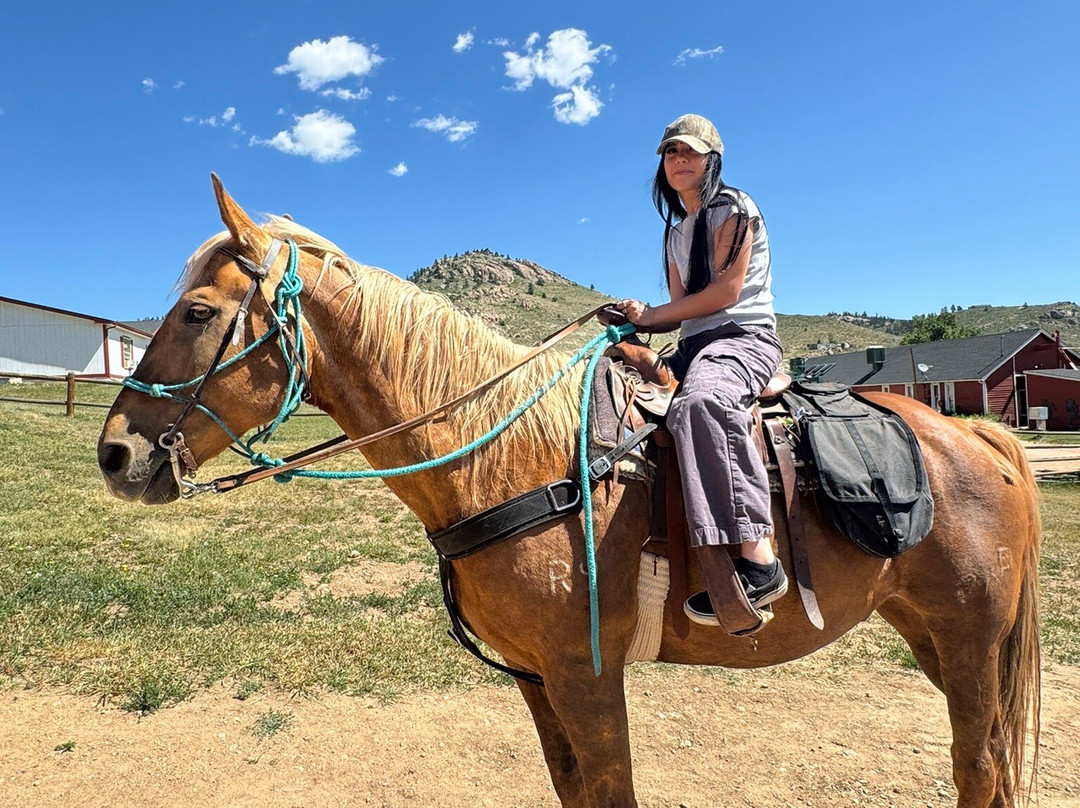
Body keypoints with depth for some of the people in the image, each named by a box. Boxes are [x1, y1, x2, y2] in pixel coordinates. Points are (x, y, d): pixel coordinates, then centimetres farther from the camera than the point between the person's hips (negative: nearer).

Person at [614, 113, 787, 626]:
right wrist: (636, 322, 1)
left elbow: (725, 291, -11)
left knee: (701, 401, -41)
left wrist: (652, 314, -6)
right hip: (694, 347, 9)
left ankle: (757, 561, -45)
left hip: (745, 338, -9)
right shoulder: (676, 233, 25)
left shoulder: (733, 207, 2)